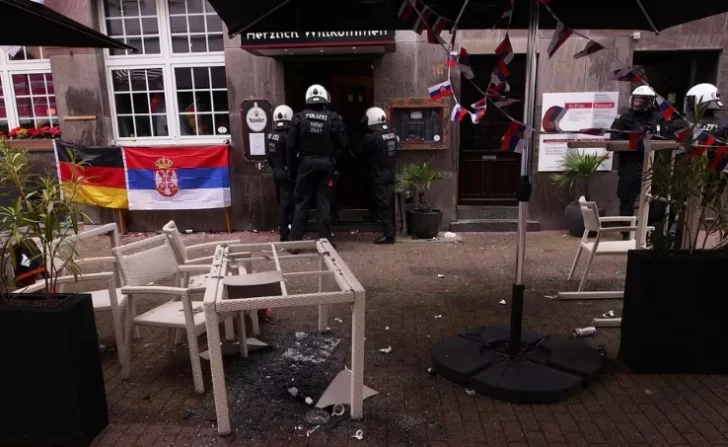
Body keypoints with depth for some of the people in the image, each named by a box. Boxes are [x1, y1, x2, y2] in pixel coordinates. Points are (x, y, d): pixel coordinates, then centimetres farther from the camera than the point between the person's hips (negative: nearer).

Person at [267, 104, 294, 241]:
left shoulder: (271, 135, 6)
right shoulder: (287, 136, -18)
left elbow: (269, 156, 13)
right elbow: (290, 157, -19)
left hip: (277, 172, 8)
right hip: (286, 173, -8)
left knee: (281, 202, 17)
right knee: (287, 203, -4)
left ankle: (283, 228, 25)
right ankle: (284, 233, -1)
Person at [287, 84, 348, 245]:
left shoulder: (299, 117, -2)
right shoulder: (334, 118, -4)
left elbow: (291, 145, -1)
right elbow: (342, 144, -4)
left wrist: (291, 166, 6)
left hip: (306, 163, 1)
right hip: (326, 164, 0)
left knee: (301, 202, 6)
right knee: (324, 203, 6)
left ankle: (294, 241, 6)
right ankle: (325, 240, 8)